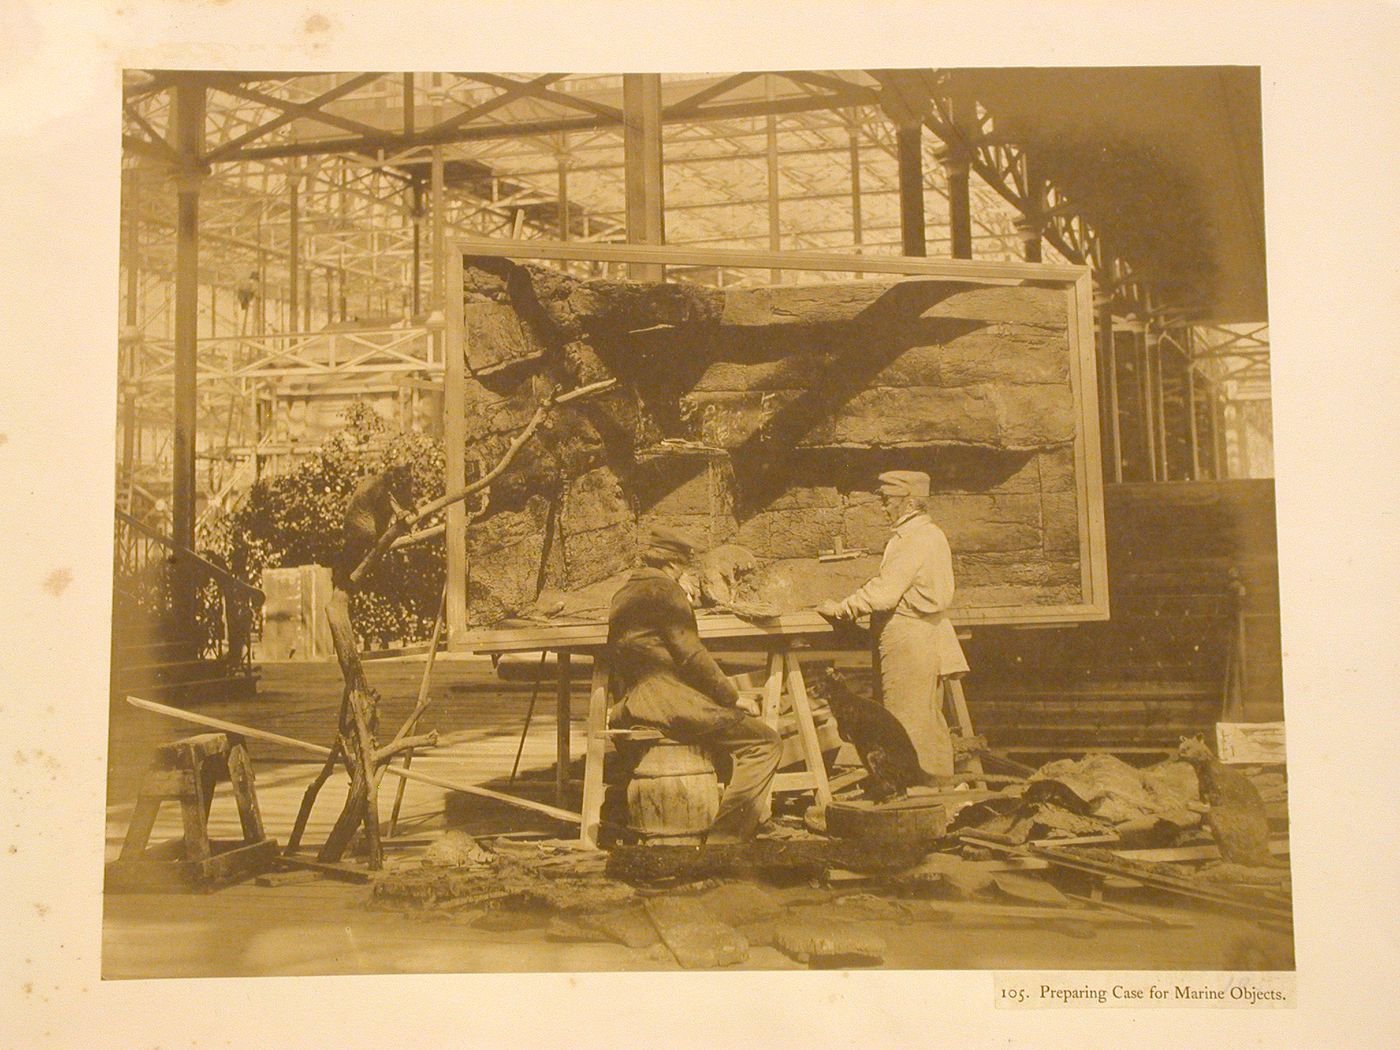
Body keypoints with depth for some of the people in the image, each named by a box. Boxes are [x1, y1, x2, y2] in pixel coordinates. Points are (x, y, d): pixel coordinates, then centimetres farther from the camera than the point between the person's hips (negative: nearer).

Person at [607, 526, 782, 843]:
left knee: (738, 723, 29)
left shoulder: (623, 594, 19)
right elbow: (690, 656, -16)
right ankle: (723, 837, -14)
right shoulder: (665, 591, -10)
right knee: (765, 743, -10)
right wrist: (732, 695, -5)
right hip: (670, 703, -10)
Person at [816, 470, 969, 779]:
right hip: (929, 637, 10)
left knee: (906, 719, -5)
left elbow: (883, 592, -23)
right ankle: (940, 778, 21)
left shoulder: (911, 540, -17)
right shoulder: (931, 534, 15)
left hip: (907, 641, -10)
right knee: (929, 717, 15)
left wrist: (841, 609, -14)